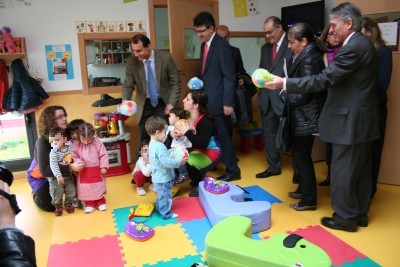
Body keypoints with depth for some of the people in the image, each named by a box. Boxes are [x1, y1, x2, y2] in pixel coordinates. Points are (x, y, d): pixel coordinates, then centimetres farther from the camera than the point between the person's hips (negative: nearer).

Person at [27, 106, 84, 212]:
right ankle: (36, 194, 21)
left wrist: (75, 166, -36)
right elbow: (44, 170, -39)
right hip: (40, 176, -4)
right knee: (50, 205, -11)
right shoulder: (43, 141, -31)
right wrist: (70, 168, -49)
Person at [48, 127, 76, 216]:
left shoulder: (70, 147, -9)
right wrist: (58, 176, -38)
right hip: (56, 178, -3)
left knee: (72, 191, 10)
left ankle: (68, 204, 34)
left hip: (69, 176, 4)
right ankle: (58, 206, 23)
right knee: (57, 193, -3)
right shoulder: (53, 152, -20)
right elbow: (53, 165, -29)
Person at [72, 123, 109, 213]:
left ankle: (101, 202, 26)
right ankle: (89, 204, 21)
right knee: (86, 189, 5)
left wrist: (104, 167, -11)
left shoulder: (98, 143, -9)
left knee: (99, 187, 10)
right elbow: (74, 156, 0)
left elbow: (103, 156, -6)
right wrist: (77, 163, -18)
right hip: (84, 171, 1)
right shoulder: (76, 145, -7)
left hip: (97, 170, -1)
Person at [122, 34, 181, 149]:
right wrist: (126, 103, -22)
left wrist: (171, 103, -13)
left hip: (163, 103, -1)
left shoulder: (165, 57, -14)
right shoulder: (131, 61, -9)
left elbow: (175, 83, -7)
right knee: (143, 139, 2)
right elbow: (128, 85, -3)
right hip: (144, 104, 1)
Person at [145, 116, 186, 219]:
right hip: (163, 179, -10)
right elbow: (167, 162, -32)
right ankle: (166, 214, 22)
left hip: (158, 177, 10)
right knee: (165, 196, 8)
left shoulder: (152, 144, 5)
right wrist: (179, 162, -23)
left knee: (161, 195, 28)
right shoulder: (159, 146, -29)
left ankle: (159, 208, 44)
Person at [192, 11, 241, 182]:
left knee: (223, 135, 0)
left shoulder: (221, 46, -14)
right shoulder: (204, 45, 12)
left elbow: (229, 76, -17)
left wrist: (228, 102, -19)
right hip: (208, 98, 8)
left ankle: (233, 170, 13)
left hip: (219, 99, -8)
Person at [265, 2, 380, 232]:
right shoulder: (363, 43, 12)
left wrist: (284, 83, -25)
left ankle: (346, 217, 16)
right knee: (361, 170, 17)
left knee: (342, 172, 2)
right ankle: (360, 213, 30)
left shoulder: (353, 47, -20)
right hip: (361, 119, 10)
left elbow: (323, 80, -26)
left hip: (350, 121, -10)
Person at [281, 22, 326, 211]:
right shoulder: (303, 56, 11)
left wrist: (283, 94, -7)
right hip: (301, 117, 10)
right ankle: (303, 189, 37)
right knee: (299, 155, 20)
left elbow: (302, 95, -22)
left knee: (302, 157, 2)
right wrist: (286, 89, -2)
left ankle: (309, 200, 16)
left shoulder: (309, 60, -20)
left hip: (306, 118, -10)